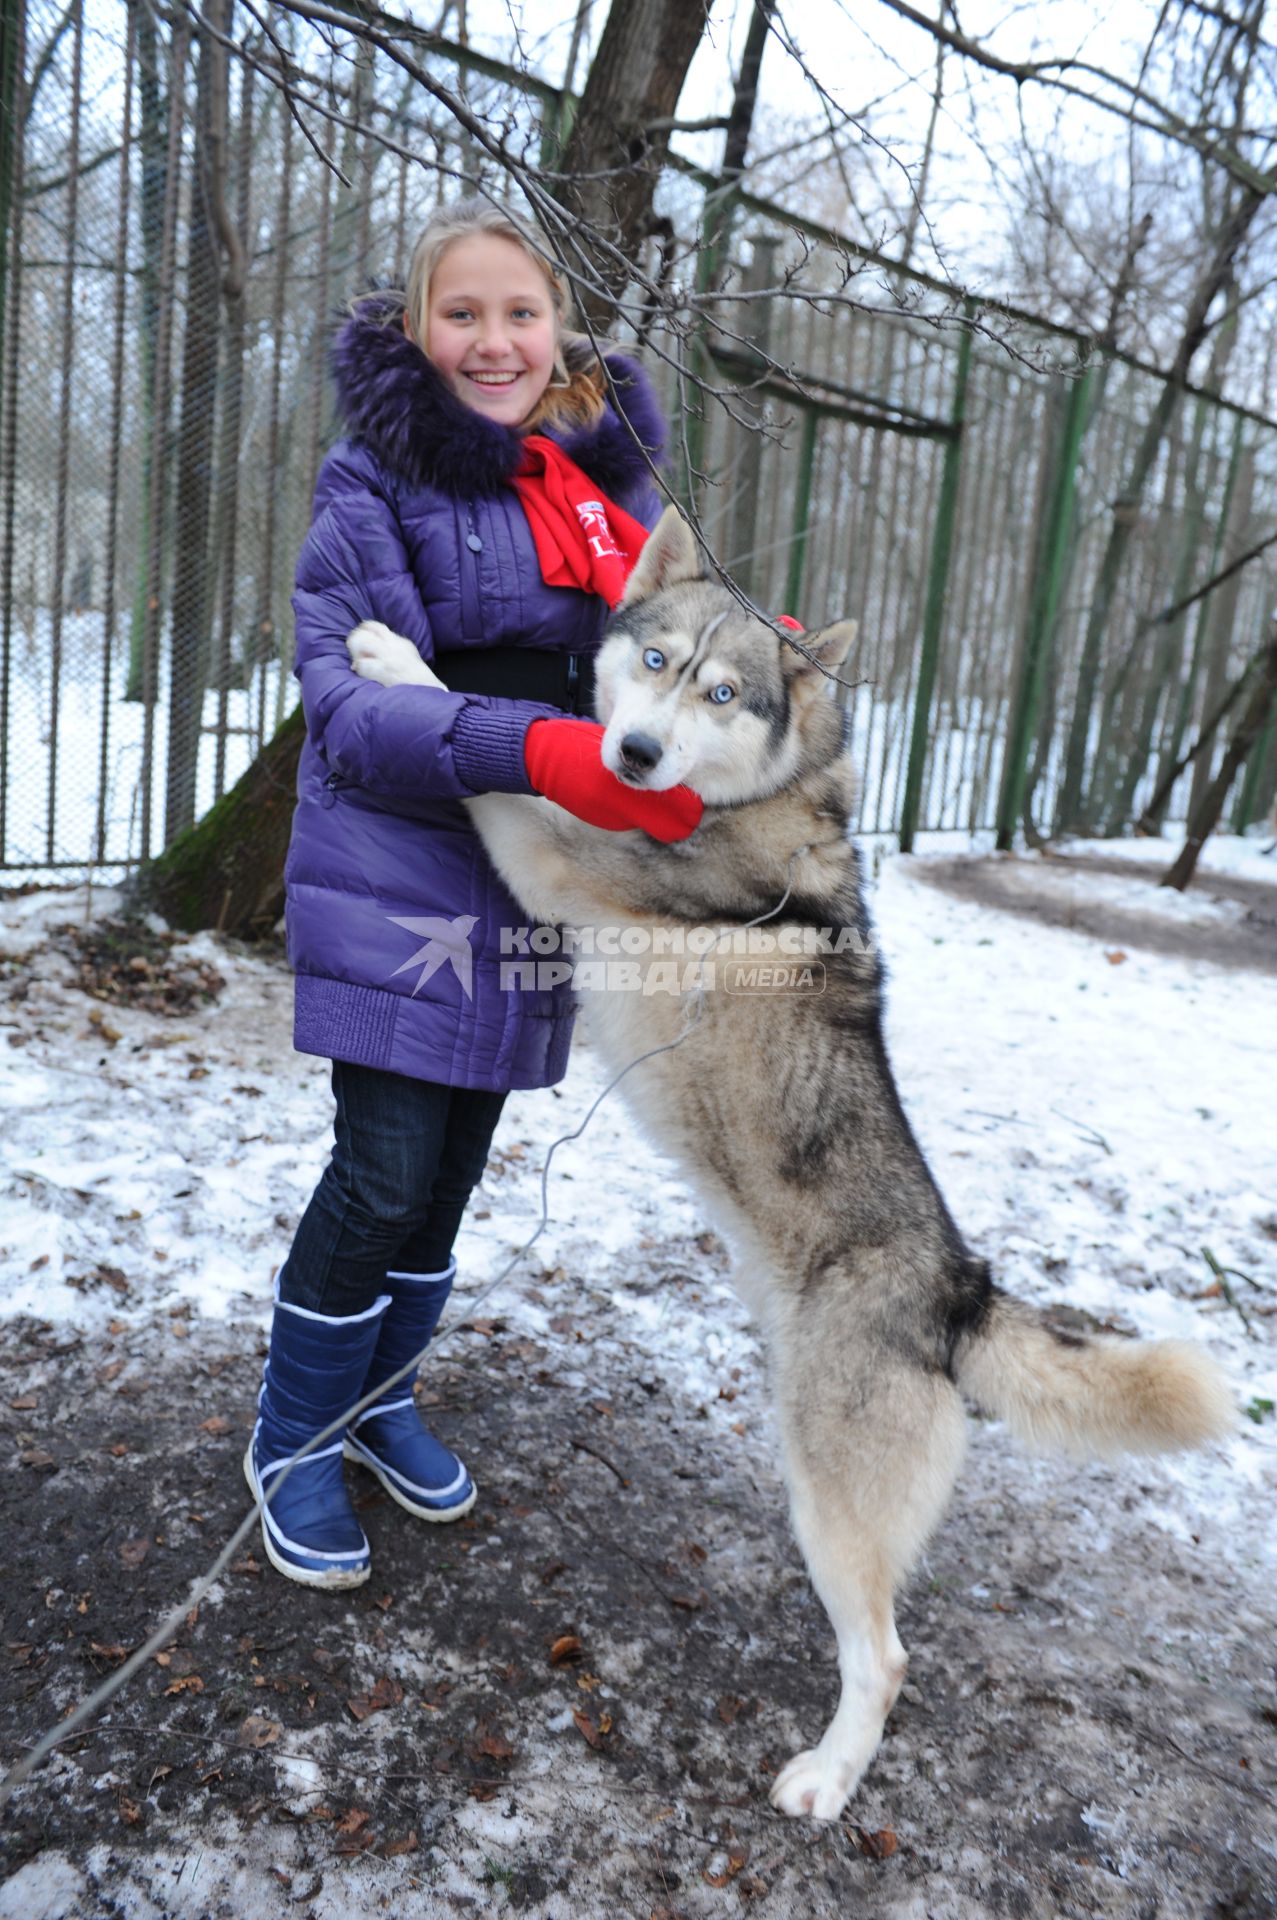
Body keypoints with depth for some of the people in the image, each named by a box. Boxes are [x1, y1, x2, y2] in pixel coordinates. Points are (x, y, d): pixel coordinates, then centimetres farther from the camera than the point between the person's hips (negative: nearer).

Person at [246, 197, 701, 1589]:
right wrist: (541, 752, -31)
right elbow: (348, 699, -17)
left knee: (456, 1161, 13)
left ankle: (375, 1396, 36)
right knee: (385, 1171, -5)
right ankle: (292, 1443, 21)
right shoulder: (374, 479, -8)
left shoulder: (604, 469, 8)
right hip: (399, 868, -5)